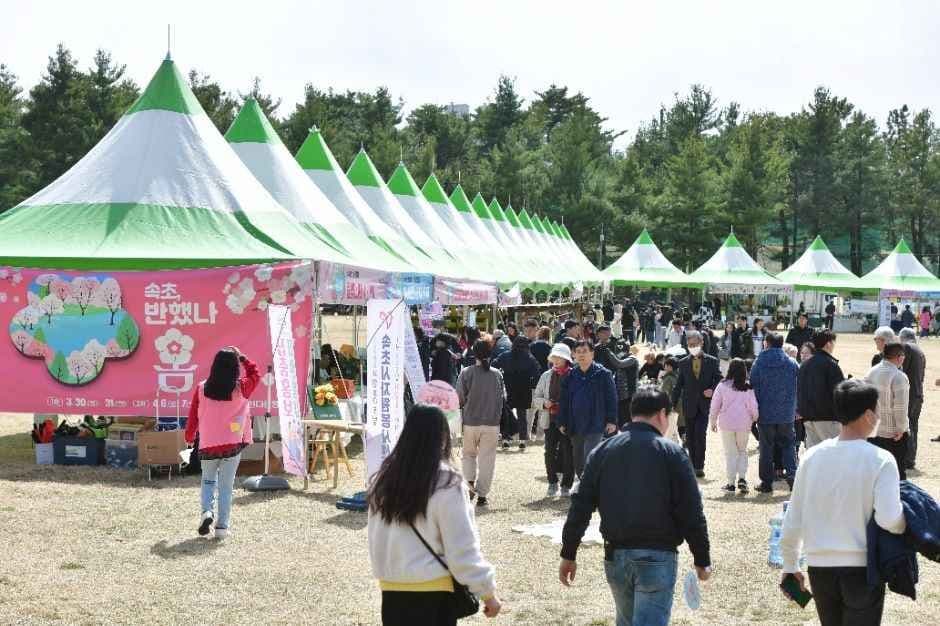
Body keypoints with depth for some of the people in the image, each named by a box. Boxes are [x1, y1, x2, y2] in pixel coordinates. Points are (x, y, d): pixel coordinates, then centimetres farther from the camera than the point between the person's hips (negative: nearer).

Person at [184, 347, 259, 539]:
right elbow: (255, 375, 12)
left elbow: (193, 415, 6)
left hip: (207, 446, 1)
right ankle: (222, 526, 7)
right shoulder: (240, 389, -8)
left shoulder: (202, 388, -5)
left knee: (208, 480, 20)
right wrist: (241, 357, 14)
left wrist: (190, 436, 21)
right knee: (226, 486, 8)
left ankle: (207, 511, -3)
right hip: (232, 445, -1)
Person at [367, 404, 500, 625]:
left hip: (392, 590, 5)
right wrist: (487, 591, -4)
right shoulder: (446, 483, -14)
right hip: (433, 592, -5)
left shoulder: (384, 477, 2)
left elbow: (375, 538, 10)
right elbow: (462, 547, -12)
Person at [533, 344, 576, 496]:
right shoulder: (546, 376, 11)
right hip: (550, 419, 4)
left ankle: (566, 485, 10)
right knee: (550, 451, 3)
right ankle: (552, 483, 18)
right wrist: (544, 402, -5)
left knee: (567, 452, 0)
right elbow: (535, 398, 14)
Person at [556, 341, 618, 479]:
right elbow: (564, 401, 12)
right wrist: (562, 422, 8)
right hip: (575, 426, 5)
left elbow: (611, 399, -3)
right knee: (578, 463, 12)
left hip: (595, 426, -5)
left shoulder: (603, 374, -3)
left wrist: (611, 420, -8)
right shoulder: (570, 376, 8)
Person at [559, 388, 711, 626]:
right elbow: (691, 513, -8)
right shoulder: (671, 453, -6)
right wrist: (702, 560, 1)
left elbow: (580, 506, 4)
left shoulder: (603, 450, 6)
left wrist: (568, 554, 10)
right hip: (657, 558, -5)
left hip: (614, 556, 5)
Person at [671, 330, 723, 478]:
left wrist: (712, 390, -14)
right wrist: (673, 403, 4)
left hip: (705, 405, -2)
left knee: (700, 434, -14)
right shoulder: (683, 363, 8)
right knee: (690, 437, 5)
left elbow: (719, 380, 5)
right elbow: (679, 385, 9)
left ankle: (699, 466, -7)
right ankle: (694, 465, 16)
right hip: (689, 405, 2)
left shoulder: (711, 361, 4)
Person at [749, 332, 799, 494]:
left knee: (766, 447, 6)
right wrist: (798, 409, 10)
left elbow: (753, 387, -4)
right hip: (787, 414, 1)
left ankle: (766, 482, 8)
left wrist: (754, 411, 3)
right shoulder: (792, 364, -1)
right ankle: (792, 476, -4)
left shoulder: (759, 363, -6)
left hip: (765, 413, -1)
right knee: (788, 445, 11)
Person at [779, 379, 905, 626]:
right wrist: (908, 527, -1)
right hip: (862, 568, -4)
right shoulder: (880, 460, -12)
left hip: (819, 566, 4)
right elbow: (888, 519, -22)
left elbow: (793, 518, 5)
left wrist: (790, 565, 15)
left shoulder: (813, 456, 1)